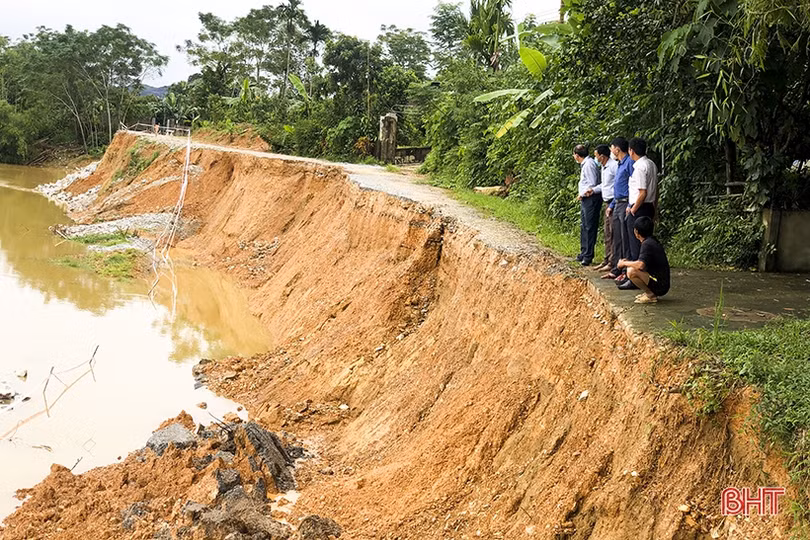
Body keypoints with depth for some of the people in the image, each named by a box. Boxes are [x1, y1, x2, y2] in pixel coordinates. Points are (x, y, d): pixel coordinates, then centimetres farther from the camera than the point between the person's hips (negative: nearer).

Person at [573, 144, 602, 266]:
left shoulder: (589, 164, -15)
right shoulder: (584, 164, 15)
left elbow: (592, 185, -18)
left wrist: (582, 194, -10)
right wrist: (582, 195, 8)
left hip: (591, 199, -11)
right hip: (585, 200, 11)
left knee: (589, 228, -7)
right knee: (584, 227, 16)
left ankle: (588, 256, -5)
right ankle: (584, 253, 25)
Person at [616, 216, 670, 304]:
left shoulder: (647, 244, -18)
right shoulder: (652, 241, 12)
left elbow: (640, 265, -32)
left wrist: (624, 263, -14)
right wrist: (628, 262, 19)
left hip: (660, 286, -10)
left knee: (631, 272, -25)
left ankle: (650, 295, -11)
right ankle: (649, 292, 12)